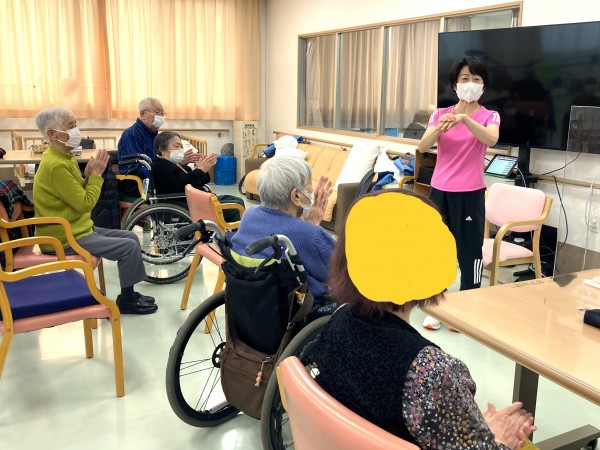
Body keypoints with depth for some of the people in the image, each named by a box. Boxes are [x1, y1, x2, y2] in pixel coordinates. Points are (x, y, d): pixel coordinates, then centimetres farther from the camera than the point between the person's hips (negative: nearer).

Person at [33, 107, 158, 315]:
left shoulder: (63, 158, 11)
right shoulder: (56, 165, -22)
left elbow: (79, 196, 13)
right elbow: (85, 204, -23)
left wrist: (89, 176, -3)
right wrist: (96, 175, -12)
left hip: (77, 228, 10)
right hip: (65, 237, -10)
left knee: (130, 237, 11)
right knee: (129, 247, -15)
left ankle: (130, 293, 19)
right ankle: (126, 300, 2)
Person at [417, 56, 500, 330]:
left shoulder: (489, 116, -1)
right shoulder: (440, 113, 5)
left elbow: (491, 140, -24)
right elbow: (422, 147, -9)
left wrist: (465, 118, -38)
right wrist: (439, 128, -28)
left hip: (470, 194, -2)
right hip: (439, 191, 3)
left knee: (470, 251, 2)